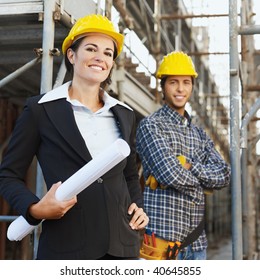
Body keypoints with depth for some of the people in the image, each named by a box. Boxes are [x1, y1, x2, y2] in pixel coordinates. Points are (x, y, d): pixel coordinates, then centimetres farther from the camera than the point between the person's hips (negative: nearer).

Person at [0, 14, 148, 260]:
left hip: (122, 243, 4)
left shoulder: (124, 114, 12)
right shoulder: (40, 109, -2)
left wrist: (138, 205, 6)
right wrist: (35, 208, -16)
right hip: (66, 245, -4)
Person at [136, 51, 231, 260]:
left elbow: (224, 176, 6)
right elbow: (170, 174, -17)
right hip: (163, 233, -6)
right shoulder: (150, 125, -4)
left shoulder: (199, 133, 16)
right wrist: (204, 179, 1)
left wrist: (189, 166, -10)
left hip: (196, 238, 7)